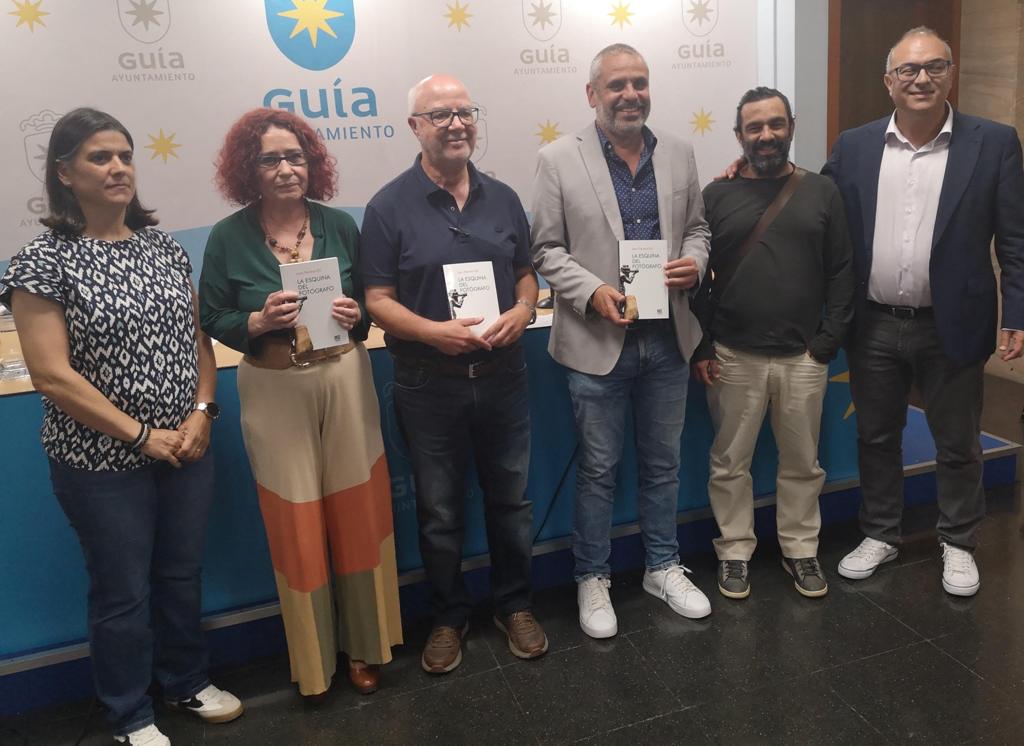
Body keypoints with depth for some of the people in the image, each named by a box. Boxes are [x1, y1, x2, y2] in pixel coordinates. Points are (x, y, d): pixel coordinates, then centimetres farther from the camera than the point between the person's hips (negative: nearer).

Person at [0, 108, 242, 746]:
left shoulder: (165, 247, 4)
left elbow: (199, 337, 7)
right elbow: (52, 375, -15)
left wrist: (201, 413, -7)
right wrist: (141, 435, -15)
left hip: (188, 448, 5)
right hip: (103, 464, -4)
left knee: (182, 574, 19)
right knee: (123, 590, 12)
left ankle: (188, 682, 42)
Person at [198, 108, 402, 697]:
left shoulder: (340, 226, 2)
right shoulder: (229, 237, -2)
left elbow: (373, 301, 9)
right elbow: (214, 321, 1)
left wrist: (357, 314, -13)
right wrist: (260, 321, -18)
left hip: (345, 380, 2)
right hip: (275, 393, -1)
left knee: (358, 514, 9)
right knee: (297, 525, 7)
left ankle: (364, 644, 29)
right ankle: (314, 656, 28)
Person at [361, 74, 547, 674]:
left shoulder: (502, 198, 6)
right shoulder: (390, 206, -5)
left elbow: (526, 274, 13)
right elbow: (378, 300, -8)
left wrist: (522, 311, -9)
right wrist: (434, 332, -24)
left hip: (503, 375, 3)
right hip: (429, 383, -3)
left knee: (511, 499, 15)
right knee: (440, 512, 12)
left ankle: (515, 605, 34)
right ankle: (449, 617, 31)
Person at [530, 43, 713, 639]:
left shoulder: (679, 154, 6)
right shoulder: (559, 160, -5)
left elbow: (696, 227, 14)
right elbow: (547, 249, -4)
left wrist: (694, 262, -8)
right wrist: (594, 292, -19)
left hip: (668, 339, 4)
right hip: (598, 341, -3)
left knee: (663, 462, 16)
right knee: (599, 469, 9)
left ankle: (664, 568, 35)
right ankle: (593, 579, 27)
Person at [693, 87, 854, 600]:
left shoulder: (821, 192, 5)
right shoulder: (715, 196, 2)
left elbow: (841, 271, 4)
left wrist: (828, 340, -4)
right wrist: (699, 349, -4)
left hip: (803, 356, 1)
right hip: (733, 357, -1)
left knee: (802, 462, 13)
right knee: (730, 462, 9)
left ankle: (800, 550, 30)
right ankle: (734, 552, 25)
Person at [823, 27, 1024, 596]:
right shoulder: (853, 146, 2)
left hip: (952, 327, -1)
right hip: (873, 326, 2)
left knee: (958, 445, 12)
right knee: (876, 438, 15)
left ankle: (959, 544, 33)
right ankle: (881, 535, 34)